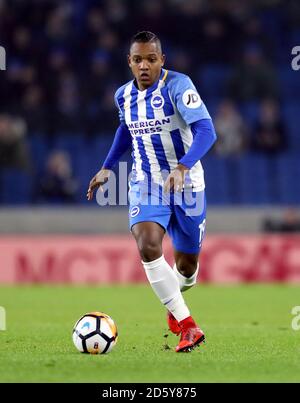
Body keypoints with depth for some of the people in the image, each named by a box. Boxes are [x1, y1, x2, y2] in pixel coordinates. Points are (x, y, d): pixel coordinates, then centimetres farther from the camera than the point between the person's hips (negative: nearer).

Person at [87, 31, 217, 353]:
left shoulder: (177, 85, -18)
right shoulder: (123, 95, 0)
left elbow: (206, 130, -30)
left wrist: (183, 167, -44)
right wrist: (107, 167, 18)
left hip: (186, 183, -3)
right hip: (145, 183, 3)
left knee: (187, 265, 8)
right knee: (148, 248, -24)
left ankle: (174, 304, 45)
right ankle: (187, 325, -17)